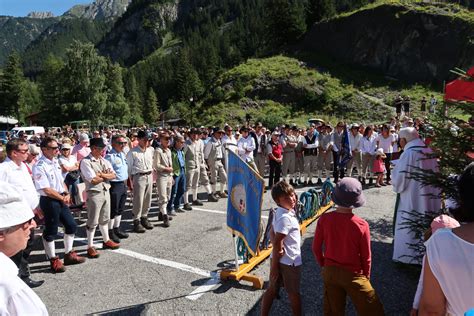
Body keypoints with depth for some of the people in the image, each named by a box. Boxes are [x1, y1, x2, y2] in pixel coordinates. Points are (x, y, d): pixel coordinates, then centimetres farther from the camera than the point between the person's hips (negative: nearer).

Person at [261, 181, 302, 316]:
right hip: (289, 261, -8)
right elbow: (278, 242, -25)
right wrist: (274, 265, -19)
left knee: (272, 289, 18)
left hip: (280, 258, 8)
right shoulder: (286, 218, -27)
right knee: (294, 293, 14)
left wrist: (276, 255, -12)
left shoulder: (279, 212, 1)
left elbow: (272, 233, 3)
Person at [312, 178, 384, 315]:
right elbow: (366, 256, -9)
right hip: (353, 274, -3)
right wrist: (366, 277, 9)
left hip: (329, 272, 3)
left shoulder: (324, 219, -14)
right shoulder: (361, 225, -20)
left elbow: (316, 247, -4)